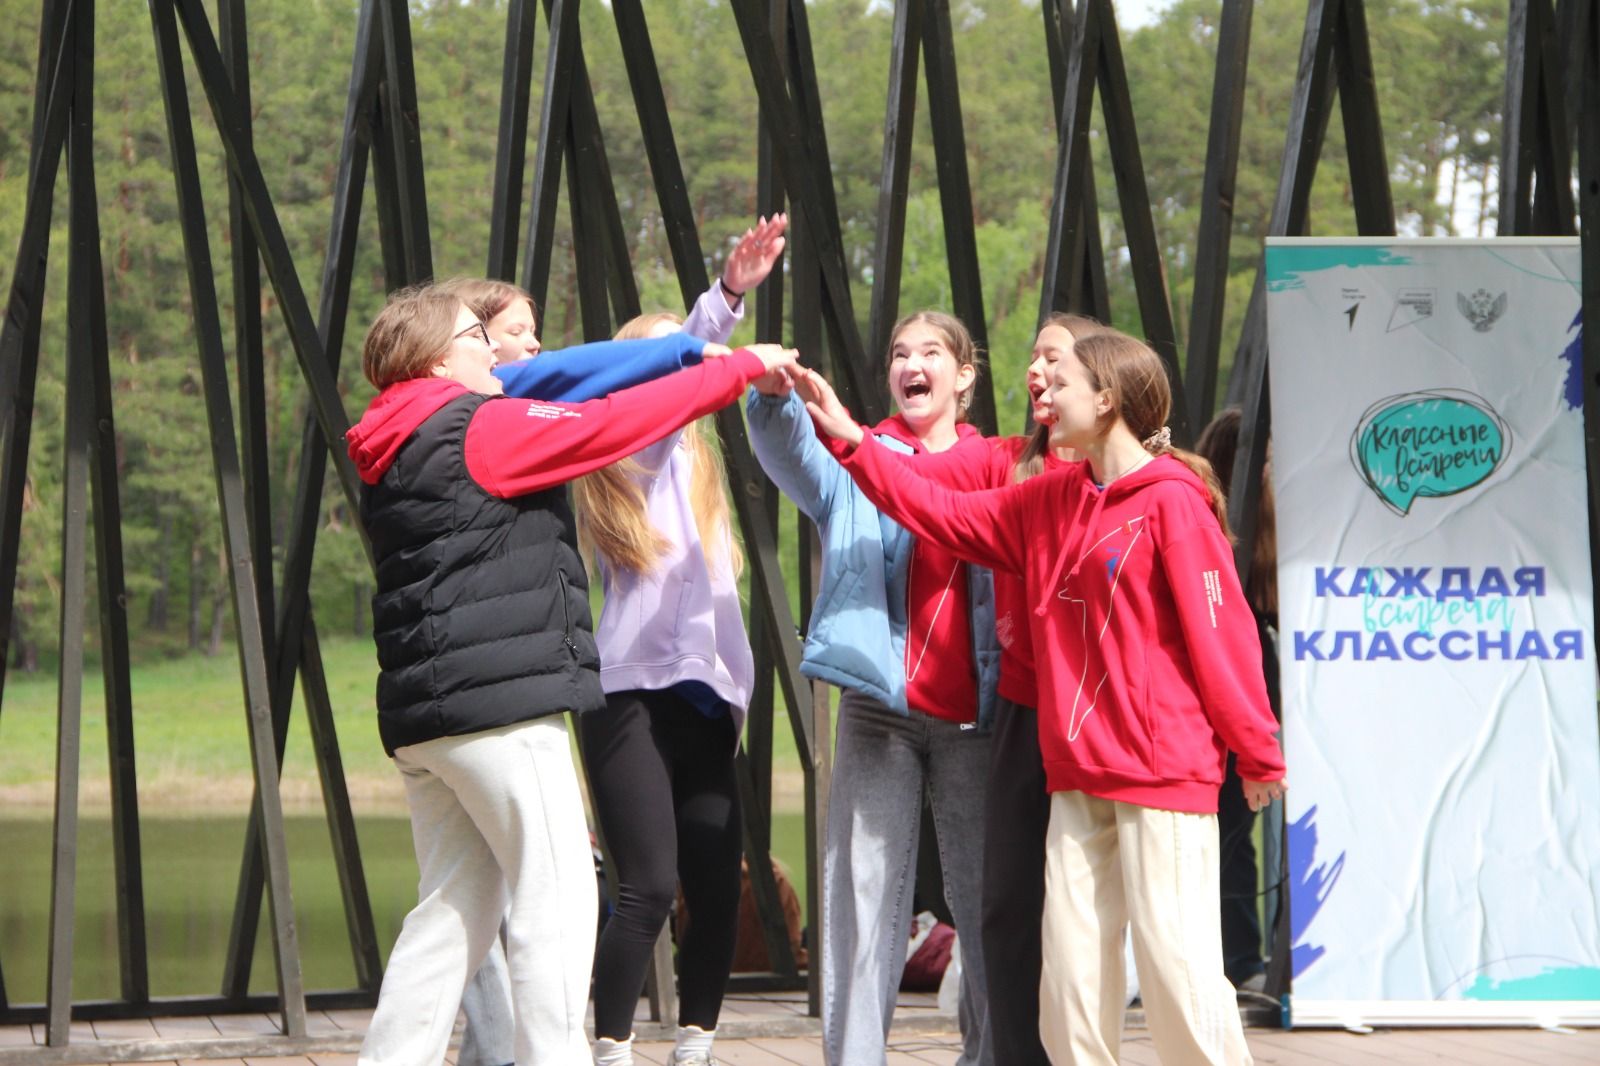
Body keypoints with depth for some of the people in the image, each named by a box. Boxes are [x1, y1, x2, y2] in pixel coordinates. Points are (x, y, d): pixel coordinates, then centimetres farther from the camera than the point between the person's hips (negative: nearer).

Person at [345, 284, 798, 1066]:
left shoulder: (396, 454, 18)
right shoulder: (481, 429, -8)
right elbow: (613, 422, -7)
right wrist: (743, 367, 3)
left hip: (424, 710, 9)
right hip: (501, 703, -9)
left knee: (455, 907, 12)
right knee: (557, 897, -5)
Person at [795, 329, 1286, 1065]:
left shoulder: (1173, 502, -11)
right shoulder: (1049, 502, 11)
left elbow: (1220, 634, -10)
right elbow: (943, 513, 17)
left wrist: (1259, 755, -8)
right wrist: (850, 442, 13)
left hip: (1166, 772, -7)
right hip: (1078, 779, 8)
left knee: (1175, 958, -8)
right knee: (1072, 963, 8)